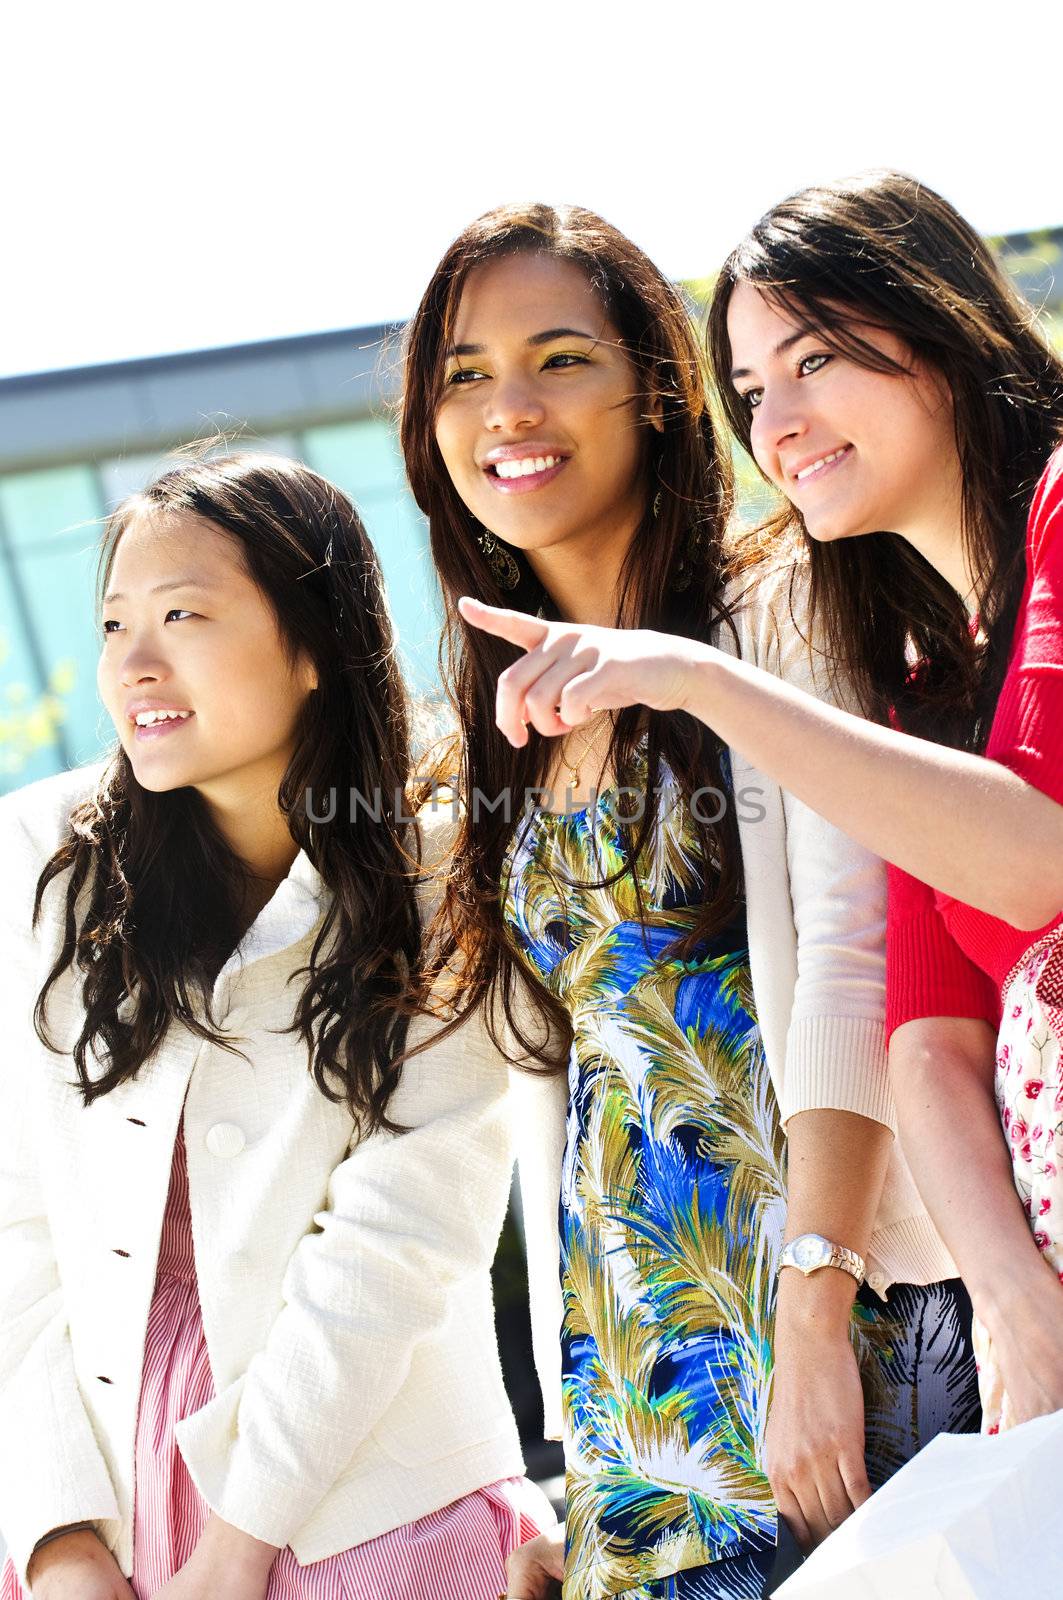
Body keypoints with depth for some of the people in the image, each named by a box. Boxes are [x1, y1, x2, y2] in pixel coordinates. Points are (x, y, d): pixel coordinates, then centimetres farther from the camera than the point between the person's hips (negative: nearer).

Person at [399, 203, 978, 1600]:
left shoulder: (772, 626, -3)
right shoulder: (503, 734, 13)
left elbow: (845, 966, -14)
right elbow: (551, 1083, 14)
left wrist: (817, 1323, -23)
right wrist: (568, 1461, 13)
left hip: (848, 1328, -5)